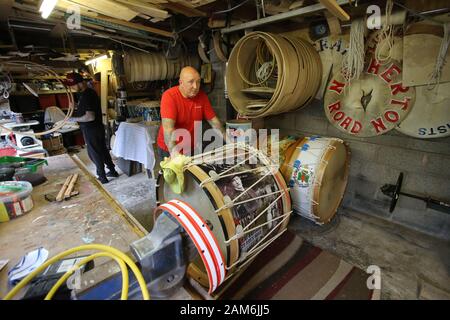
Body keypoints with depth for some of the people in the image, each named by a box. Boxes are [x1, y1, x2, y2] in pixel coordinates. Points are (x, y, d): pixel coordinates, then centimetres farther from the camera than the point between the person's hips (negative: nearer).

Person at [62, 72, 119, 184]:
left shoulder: (86, 96, -22)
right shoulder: (89, 92, 8)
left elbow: (90, 117, -27)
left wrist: (74, 119, -17)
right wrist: (76, 106, 10)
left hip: (91, 130, -9)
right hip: (97, 127, 9)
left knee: (94, 153, 3)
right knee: (103, 150, 17)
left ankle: (102, 177, 15)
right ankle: (113, 171, 28)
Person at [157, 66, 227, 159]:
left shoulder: (202, 96, -5)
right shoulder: (169, 96, -20)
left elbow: (213, 120, 0)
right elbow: (168, 127, -32)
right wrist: (174, 151, -45)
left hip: (192, 148, 5)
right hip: (169, 150, -4)